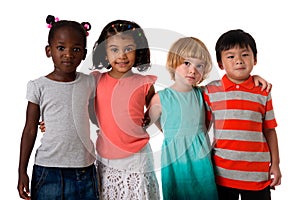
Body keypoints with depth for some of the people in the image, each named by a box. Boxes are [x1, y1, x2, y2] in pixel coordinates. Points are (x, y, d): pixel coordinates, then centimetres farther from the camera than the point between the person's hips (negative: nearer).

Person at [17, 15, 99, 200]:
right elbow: (30, 129, 1)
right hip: (48, 169, -2)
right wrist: (22, 172, 1)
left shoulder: (89, 83, 2)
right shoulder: (39, 86, -3)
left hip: (84, 169, 2)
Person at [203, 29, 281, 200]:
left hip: (257, 172, 1)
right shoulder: (211, 91, -1)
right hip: (223, 172, 0)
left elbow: (269, 130, 6)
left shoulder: (263, 93, 2)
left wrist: (275, 164, 7)